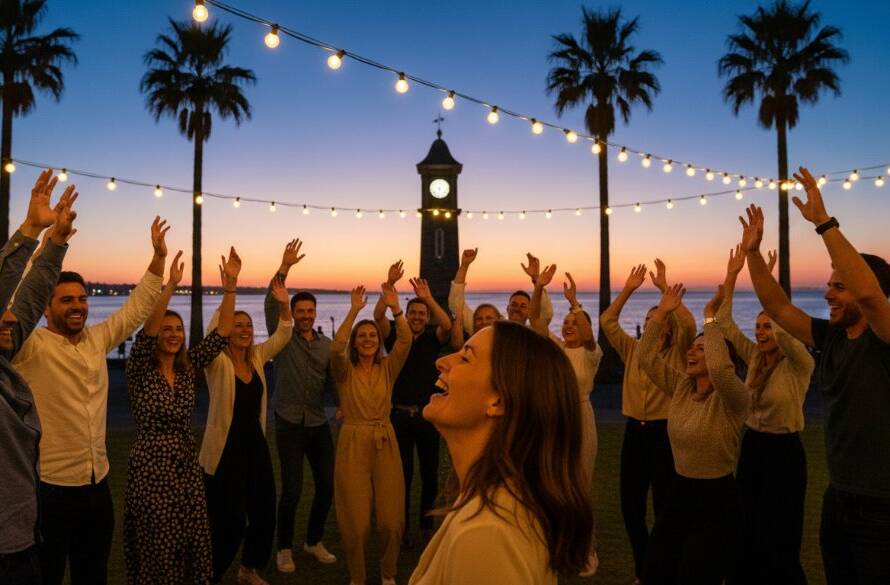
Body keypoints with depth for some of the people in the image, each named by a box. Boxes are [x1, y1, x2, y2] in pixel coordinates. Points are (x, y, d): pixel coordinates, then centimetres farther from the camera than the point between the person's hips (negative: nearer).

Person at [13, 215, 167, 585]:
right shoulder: (32, 347, -12)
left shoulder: (97, 340, 4)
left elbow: (136, 309, 10)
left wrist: (158, 257, 3)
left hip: (98, 482, 6)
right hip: (49, 486, -5)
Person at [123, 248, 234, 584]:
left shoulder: (189, 368, 4)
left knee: (193, 545, 11)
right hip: (151, 467, -5)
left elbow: (222, 332, -3)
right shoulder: (139, 371, -9)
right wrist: (171, 284, -37)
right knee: (157, 550, 6)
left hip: (187, 465, 5)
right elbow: (147, 330, -27)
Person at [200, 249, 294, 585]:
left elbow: (282, 335, 2)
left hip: (256, 445, 6)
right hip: (224, 450, -6)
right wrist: (229, 290, -43)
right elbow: (213, 333, -30)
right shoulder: (217, 363, -12)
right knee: (229, 522, 0)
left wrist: (283, 305, -17)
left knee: (264, 513, 14)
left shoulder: (258, 357, 5)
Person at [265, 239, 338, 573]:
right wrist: (285, 267, -25)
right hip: (289, 423, -3)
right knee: (292, 490, -5)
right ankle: (284, 547, 18)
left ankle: (314, 541, 30)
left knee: (327, 485, 7)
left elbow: (333, 381, 4)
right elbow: (271, 304, -15)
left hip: (319, 424, 4)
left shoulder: (327, 345, 7)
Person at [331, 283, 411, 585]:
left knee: (391, 519, 4)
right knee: (356, 521, 2)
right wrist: (354, 310, -27)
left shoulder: (387, 368, 4)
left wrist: (396, 308, -24)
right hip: (353, 444, -2)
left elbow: (405, 341, -12)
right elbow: (336, 347, -21)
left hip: (385, 444, 2)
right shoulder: (345, 370, 0)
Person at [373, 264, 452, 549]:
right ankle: (403, 527, 20)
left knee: (430, 474, 10)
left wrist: (429, 299, -33)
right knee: (402, 474, 7)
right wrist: (389, 285, -29)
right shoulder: (395, 336, 1)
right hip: (400, 414, -1)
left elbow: (447, 325, -19)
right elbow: (378, 316, -16)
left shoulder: (433, 338, 2)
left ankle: (426, 524, 26)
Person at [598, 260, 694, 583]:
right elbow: (607, 321, 3)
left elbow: (689, 324, -19)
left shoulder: (677, 353, -2)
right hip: (634, 432, 4)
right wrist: (628, 289, -3)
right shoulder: (632, 349, 8)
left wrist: (664, 287, -19)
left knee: (665, 507, 3)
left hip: (664, 433, -4)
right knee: (631, 506, 8)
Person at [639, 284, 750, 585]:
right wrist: (662, 312, -2)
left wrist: (710, 317, -30)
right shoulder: (681, 388, 3)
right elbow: (647, 357, 2)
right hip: (678, 495, 7)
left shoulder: (734, 399, -16)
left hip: (716, 502, -7)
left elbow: (720, 369, -38)